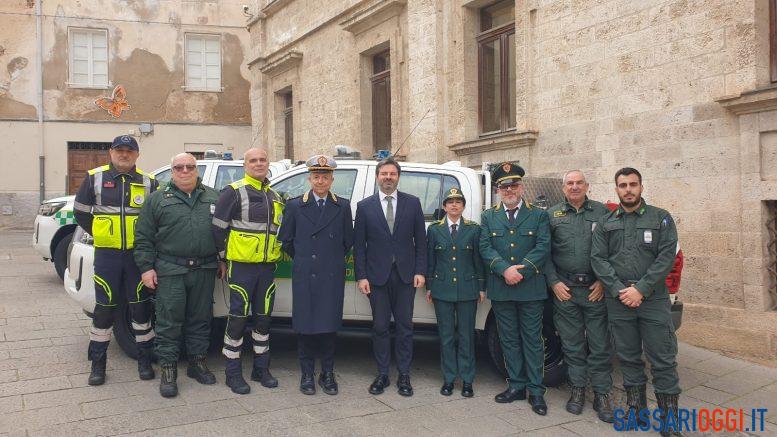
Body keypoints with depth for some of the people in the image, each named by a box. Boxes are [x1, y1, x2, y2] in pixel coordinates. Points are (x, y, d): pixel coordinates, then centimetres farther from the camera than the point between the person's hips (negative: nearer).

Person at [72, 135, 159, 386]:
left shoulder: (148, 183, 5)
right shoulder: (95, 178, 3)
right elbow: (80, 212, 10)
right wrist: (100, 234, 5)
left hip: (138, 253, 1)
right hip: (106, 254, 0)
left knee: (140, 307, 6)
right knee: (104, 308, 3)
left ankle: (145, 360, 18)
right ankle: (97, 364, 16)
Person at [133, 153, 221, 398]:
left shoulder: (213, 198, 12)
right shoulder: (157, 200, 5)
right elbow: (143, 237, 2)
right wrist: (146, 267, -5)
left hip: (205, 271, 3)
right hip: (171, 271, -3)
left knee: (200, 319, 11)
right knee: (169, 322, -1)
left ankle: (197, 363, 24)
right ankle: (168, 370, 9)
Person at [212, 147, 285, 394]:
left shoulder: (275, 197, 14)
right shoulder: (233, 192, -5)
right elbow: (218, 228, -6)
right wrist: (225, 256, -3)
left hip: (268, 267, 6)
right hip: (241, 266, -5)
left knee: (263, 317, 11)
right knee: (238, 318, -2)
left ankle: (261, 368, 23)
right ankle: (233, 372, 10)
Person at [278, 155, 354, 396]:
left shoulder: (343, 206, 6)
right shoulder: (295, 206, 5)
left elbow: (348, 241, 11)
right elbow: (286, 239, 9)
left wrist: (333, 261, 11)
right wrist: (302, 260, 10)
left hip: (332, 277, 0)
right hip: (304, 276, 0)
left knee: (329, 326, 4)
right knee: (305, 326, 4)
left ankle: (328, 374, 17)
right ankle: (307, 375, 16)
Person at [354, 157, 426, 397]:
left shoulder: (412, 203, 5)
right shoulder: (364, 206, 4)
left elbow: (420, 240, 5)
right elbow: (359, 244, 3)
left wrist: (420, 271, -3)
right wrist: (361, 276, -4)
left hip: (405, 275, 0)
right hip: (377, 275, 0)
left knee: (404, 326, 6)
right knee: (380, 326, 6)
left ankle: (404, 375, 16)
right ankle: (382, 374, 18)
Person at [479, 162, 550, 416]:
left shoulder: (538, 216, 5)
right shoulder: (488, 217, 10)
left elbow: (543, 248, -5)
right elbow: (485, 249, -1)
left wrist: (522, 271, -16)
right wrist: (505, 269, -16)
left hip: (531, 288, -2)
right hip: (501, 290, 2)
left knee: (532, 340, 2)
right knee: (509, 340, 10)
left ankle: (535, 391, 10)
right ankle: (516, 386, 21)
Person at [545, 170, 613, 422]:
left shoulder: (602, 212, 6)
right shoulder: (551, 215, 8)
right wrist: (554, 282, -3)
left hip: (596, 289, -1)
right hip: (564, 289, 1)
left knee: (600, 345, 2)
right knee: (572, 344, 9)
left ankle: (601, 394, 13)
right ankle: (577, 389, 22)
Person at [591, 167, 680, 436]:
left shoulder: (661, 218, 4)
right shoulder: (605, 223, 10)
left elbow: (667, 257, -5)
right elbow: (598, 259, 3)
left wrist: (641, 290, -14)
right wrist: (619, 290, -11)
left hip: (653, 299, -2)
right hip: (618, 301, 2)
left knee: (662, 359, 0)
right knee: (628, 357, 10)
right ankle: (636, 408, 24)